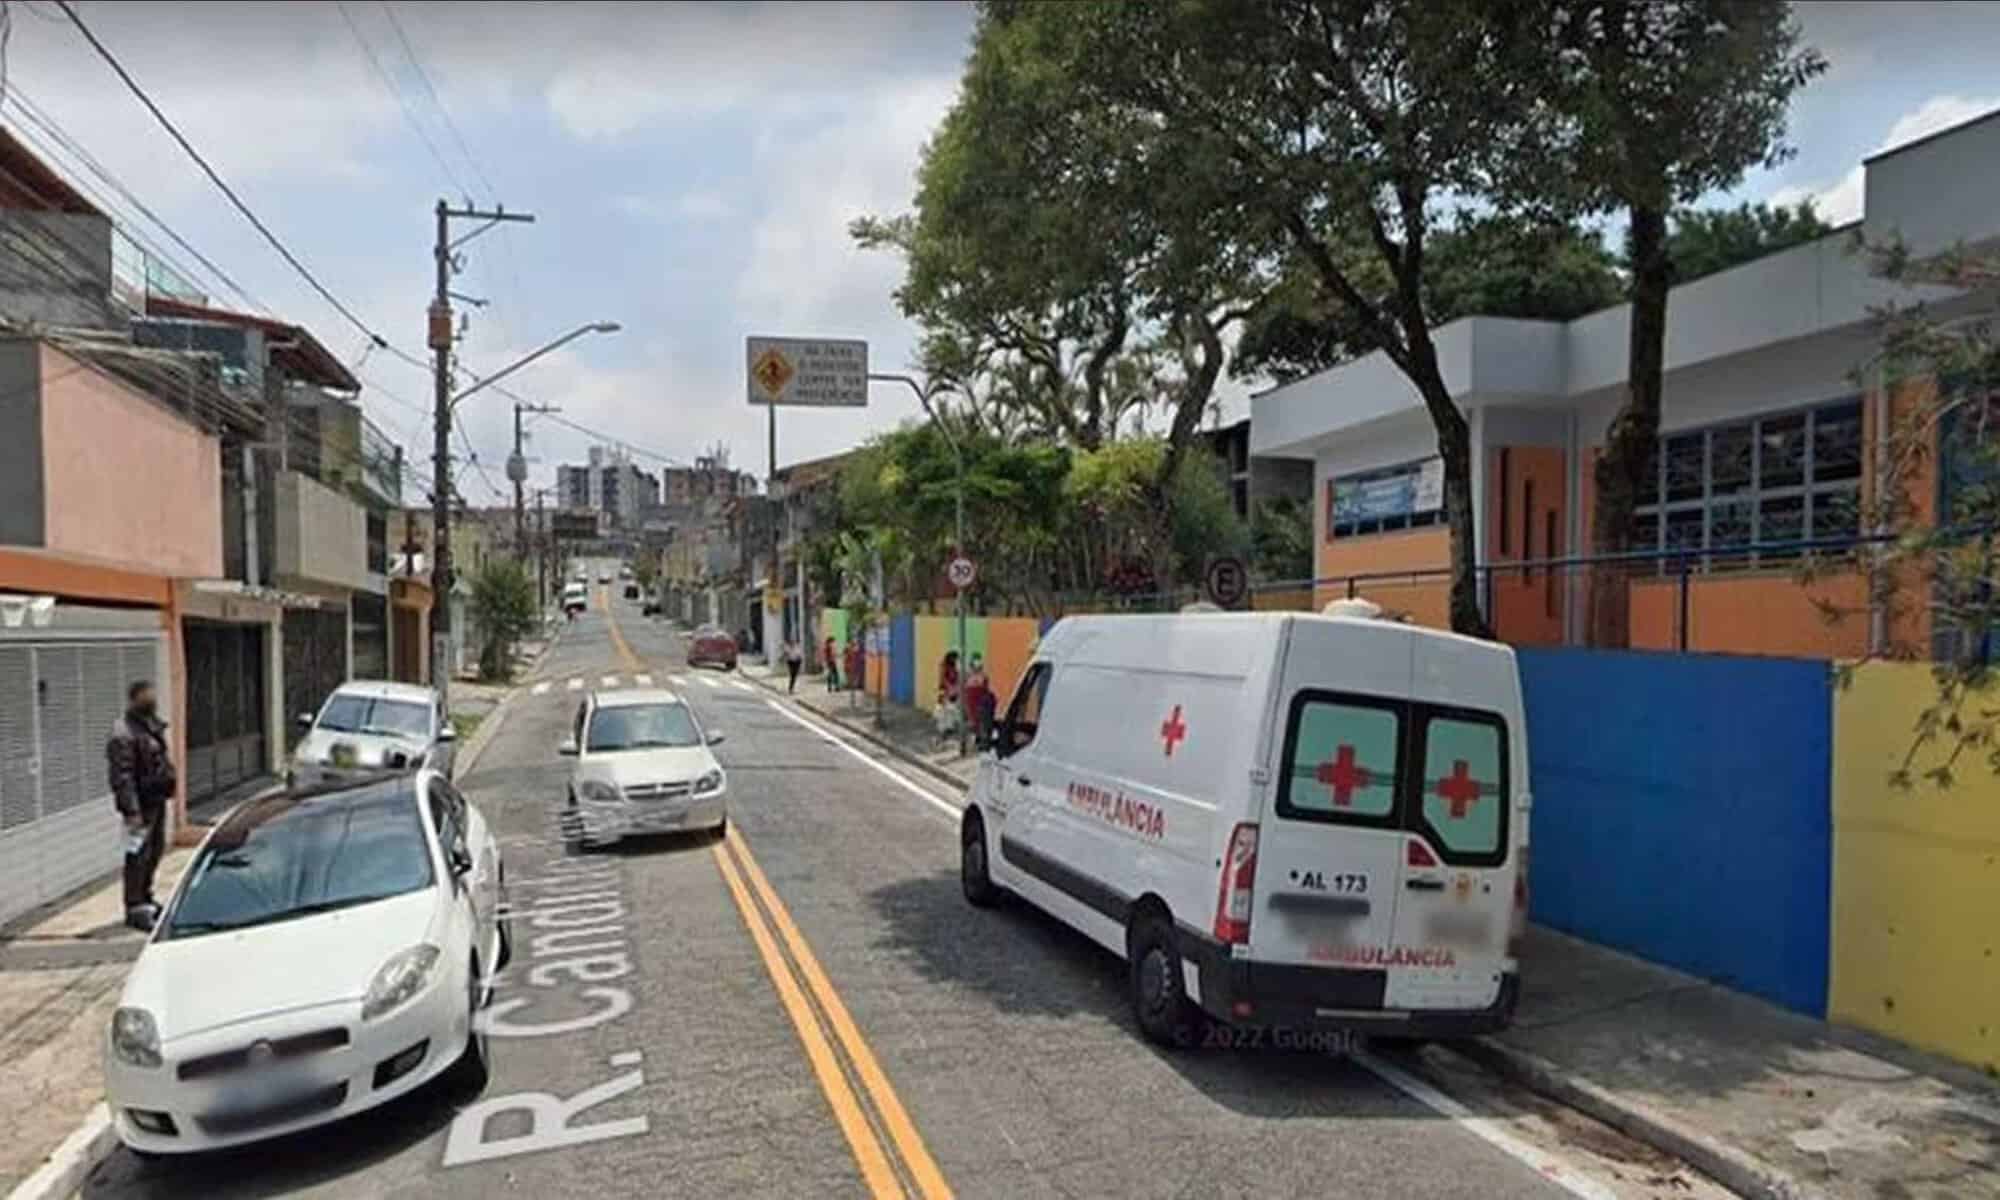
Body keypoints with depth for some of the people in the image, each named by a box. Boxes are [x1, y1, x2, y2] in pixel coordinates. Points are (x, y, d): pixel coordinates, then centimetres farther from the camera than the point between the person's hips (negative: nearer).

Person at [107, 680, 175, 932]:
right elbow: (122, 776, -21)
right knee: (138, 855, -5)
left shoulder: (153, 724, 11)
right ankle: (135, 908, 2)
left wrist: (168, 782, 19)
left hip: (157, 799, 9)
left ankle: (145, 899, 32)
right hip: (142, 803, -9)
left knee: (155, 851, 18)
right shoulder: (124, 733, -17)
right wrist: (131, 810, -24)